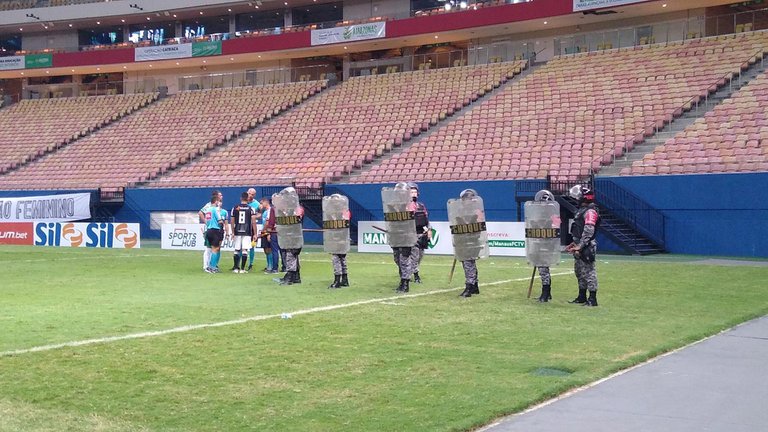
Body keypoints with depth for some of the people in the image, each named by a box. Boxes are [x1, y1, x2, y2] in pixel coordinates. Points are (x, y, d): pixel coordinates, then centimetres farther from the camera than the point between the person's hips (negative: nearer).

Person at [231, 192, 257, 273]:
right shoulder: (251, 208, -1)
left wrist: (233, 232, 19)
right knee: (244, 250, -1)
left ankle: (236, 268, 10)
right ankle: (242, 269, -2)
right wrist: (255, 234, -1)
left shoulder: (235, 208, 4)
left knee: (237, 250, 9)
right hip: (247, 233, -2)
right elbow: (253, 222, -5)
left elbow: (232, 221, 9)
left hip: (237, 232, 2)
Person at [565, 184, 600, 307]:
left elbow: (588, 231, -23)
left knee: (588, 272, -8)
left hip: (586, 248, -11)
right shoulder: (581, 210, 16)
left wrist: (579, 246, -24)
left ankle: (592, 299, -6)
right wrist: (574, 244, 22)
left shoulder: (590, 212, -16)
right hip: (579, 247, 11)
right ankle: (582, 297, 27)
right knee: (579, 271, 17)